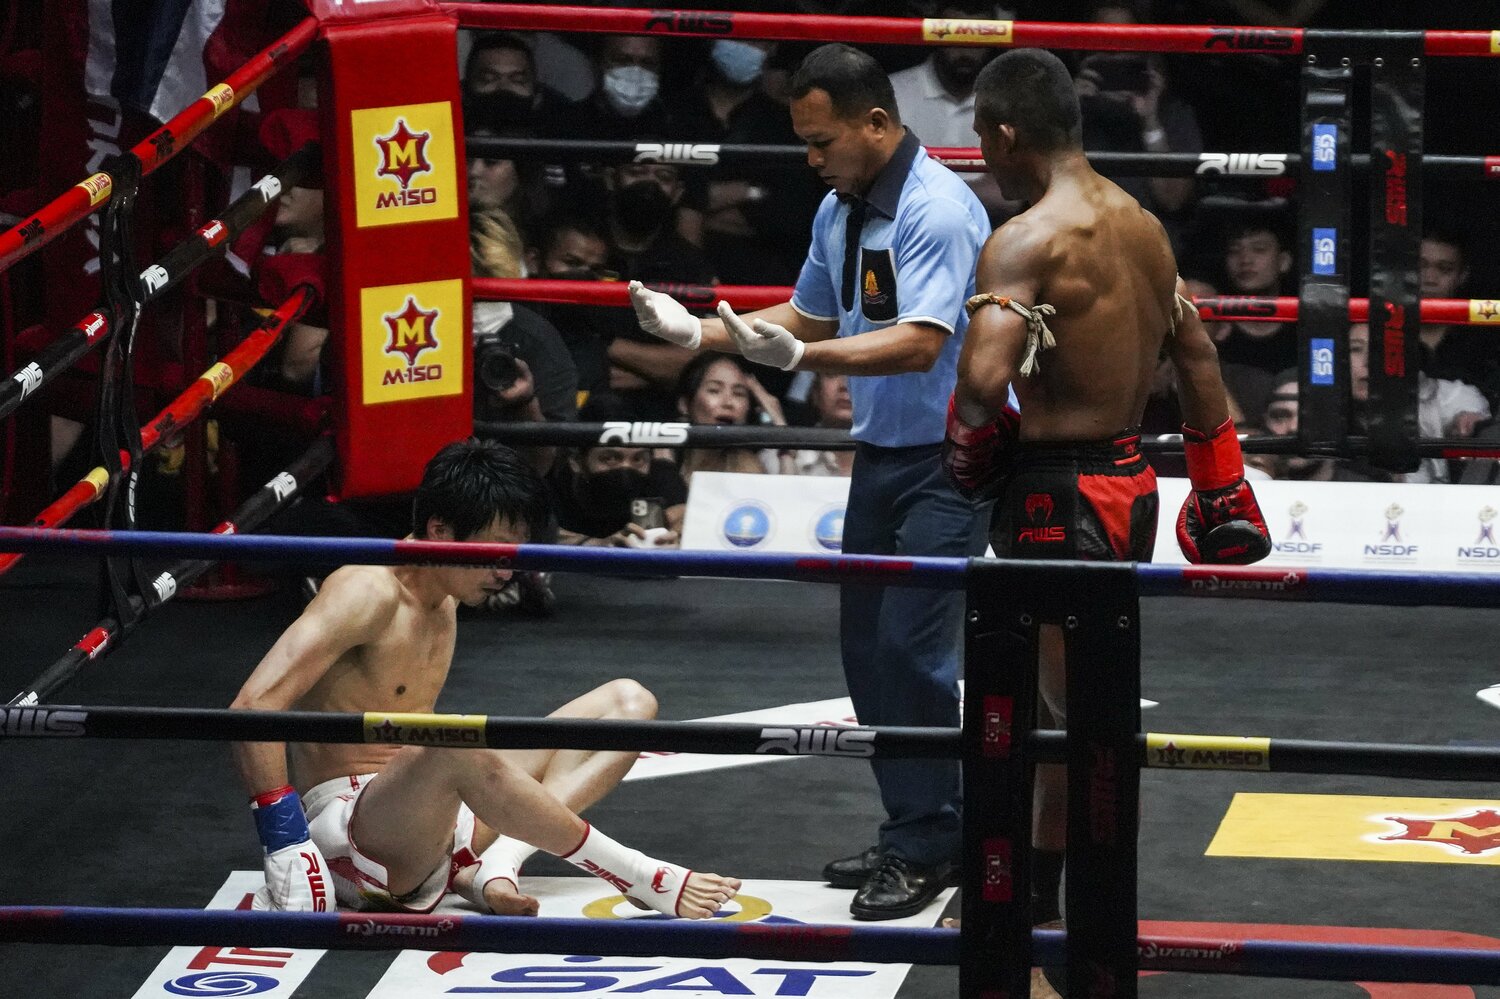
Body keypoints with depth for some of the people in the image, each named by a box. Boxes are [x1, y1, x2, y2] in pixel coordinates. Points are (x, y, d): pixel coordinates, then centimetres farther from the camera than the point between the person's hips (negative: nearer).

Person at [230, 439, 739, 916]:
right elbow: (254, 706, -25)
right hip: (348, 828, -9)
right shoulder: (369, 593, -14)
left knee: (628, 702, 7)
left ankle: (497, 862, -16)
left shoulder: (443, 599, 15)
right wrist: (285, 844, -30)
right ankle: (639, 877, -25)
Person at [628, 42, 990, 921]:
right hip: (883, 452, 9)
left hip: (951, 458, -9)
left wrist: (797, 357, -39)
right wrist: (699, 331, 6)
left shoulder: (937, 211, -20)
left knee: (911, 645, -12)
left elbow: (918, 344, -29)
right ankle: (914, 832, 20)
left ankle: (926, 850, -3)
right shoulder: (839, 211, 8)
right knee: (867, 644, 11)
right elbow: (810, 318, 19)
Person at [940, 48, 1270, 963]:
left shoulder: (1028, 240, -18)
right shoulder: (1143, 225, 9)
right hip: (1129, 478, 9)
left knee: (1084, 714, -3)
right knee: (1057, 693, 20)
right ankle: (1041, 889, 31)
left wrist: (971, 436, -9)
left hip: (1061, 498, -9)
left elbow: (985, 376, -31)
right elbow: (1197, 354, 18)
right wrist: (1221, 485, 26)